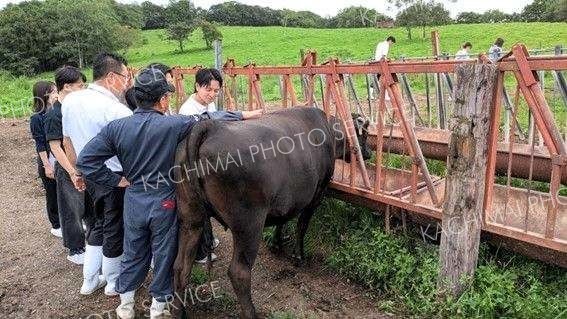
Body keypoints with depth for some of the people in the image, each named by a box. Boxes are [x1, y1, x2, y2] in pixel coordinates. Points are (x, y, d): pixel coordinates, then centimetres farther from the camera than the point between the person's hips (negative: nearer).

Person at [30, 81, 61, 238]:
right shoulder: (37, 118, -11)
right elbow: (40, 144, -11)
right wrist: (47, 166, -13)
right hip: (49, 163, -4)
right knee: (52, 195, 10)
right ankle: (56, 226, 25)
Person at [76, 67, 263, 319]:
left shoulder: (116, 128, -9)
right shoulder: (172, 125, -19)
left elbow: (85, 160, -10)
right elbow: (208, 119, -10)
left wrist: (116, 180, -2)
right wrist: (244, 115, 1)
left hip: (133, 201, 3)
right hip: (164, 203, -3)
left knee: (133, 254, 21)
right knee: (164, 255, 15)